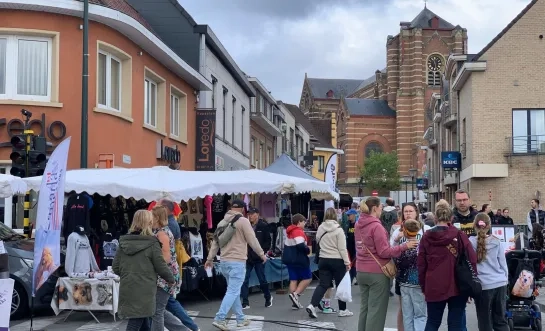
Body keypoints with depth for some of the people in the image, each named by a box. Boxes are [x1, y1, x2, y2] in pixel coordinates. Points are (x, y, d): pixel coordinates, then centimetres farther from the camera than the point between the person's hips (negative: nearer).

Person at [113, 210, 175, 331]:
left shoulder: (124, 242, 5)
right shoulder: (152, 243, -10)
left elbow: (115, 268, 7)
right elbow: (161, 267, -6)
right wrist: (172, 279, 12)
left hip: (127, 290, 6)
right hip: (143, 291, -6)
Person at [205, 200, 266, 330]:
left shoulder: (222, 222, 12)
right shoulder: (243, 221, -8)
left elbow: (215, 242, 14)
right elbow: (252, 240, -7)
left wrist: (210, 258, 19)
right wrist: (261, 254, 6)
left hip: (224, 261, 8)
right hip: (237, 262, -8)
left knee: (234, 291, 15)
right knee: (233, 292, -7)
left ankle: (241, 319, 20)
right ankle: (219, 319, -15)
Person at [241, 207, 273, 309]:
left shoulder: (263, 226, -4)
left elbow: (268, 241, -3)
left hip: (258, 258, -3)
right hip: (247, 257, 3)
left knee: (262, 280, 7)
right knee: (244, 280, -3)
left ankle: (268, 298, 31)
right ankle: (245, 302, 2)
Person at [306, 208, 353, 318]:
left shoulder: (320, 228, 2)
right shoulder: (338, 229, -14)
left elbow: (317, 242, 16)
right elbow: (342, 248, -14)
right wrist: (347, 262, -9)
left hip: (323, 259, 4)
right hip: (337, 260, -4)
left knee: (323, 284, 7)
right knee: (341, 285, 10)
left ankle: (312, 305, -10)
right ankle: (342, 310, 19)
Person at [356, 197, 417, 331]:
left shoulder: (359, 224, 7)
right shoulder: (376, 226, -18)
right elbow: (384, 252, -18)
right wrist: (405, 246, -17)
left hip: (361, 271, 8)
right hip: (377, 273, -8)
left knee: (365, 307, 14)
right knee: (376, 310, -1)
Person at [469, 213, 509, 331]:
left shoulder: (470, 242, -5)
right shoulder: (497, 242, 2)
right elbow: (503, 264, 7)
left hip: (483, 285, -3)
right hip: (500, 284, 3)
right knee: (500, 319, 12)